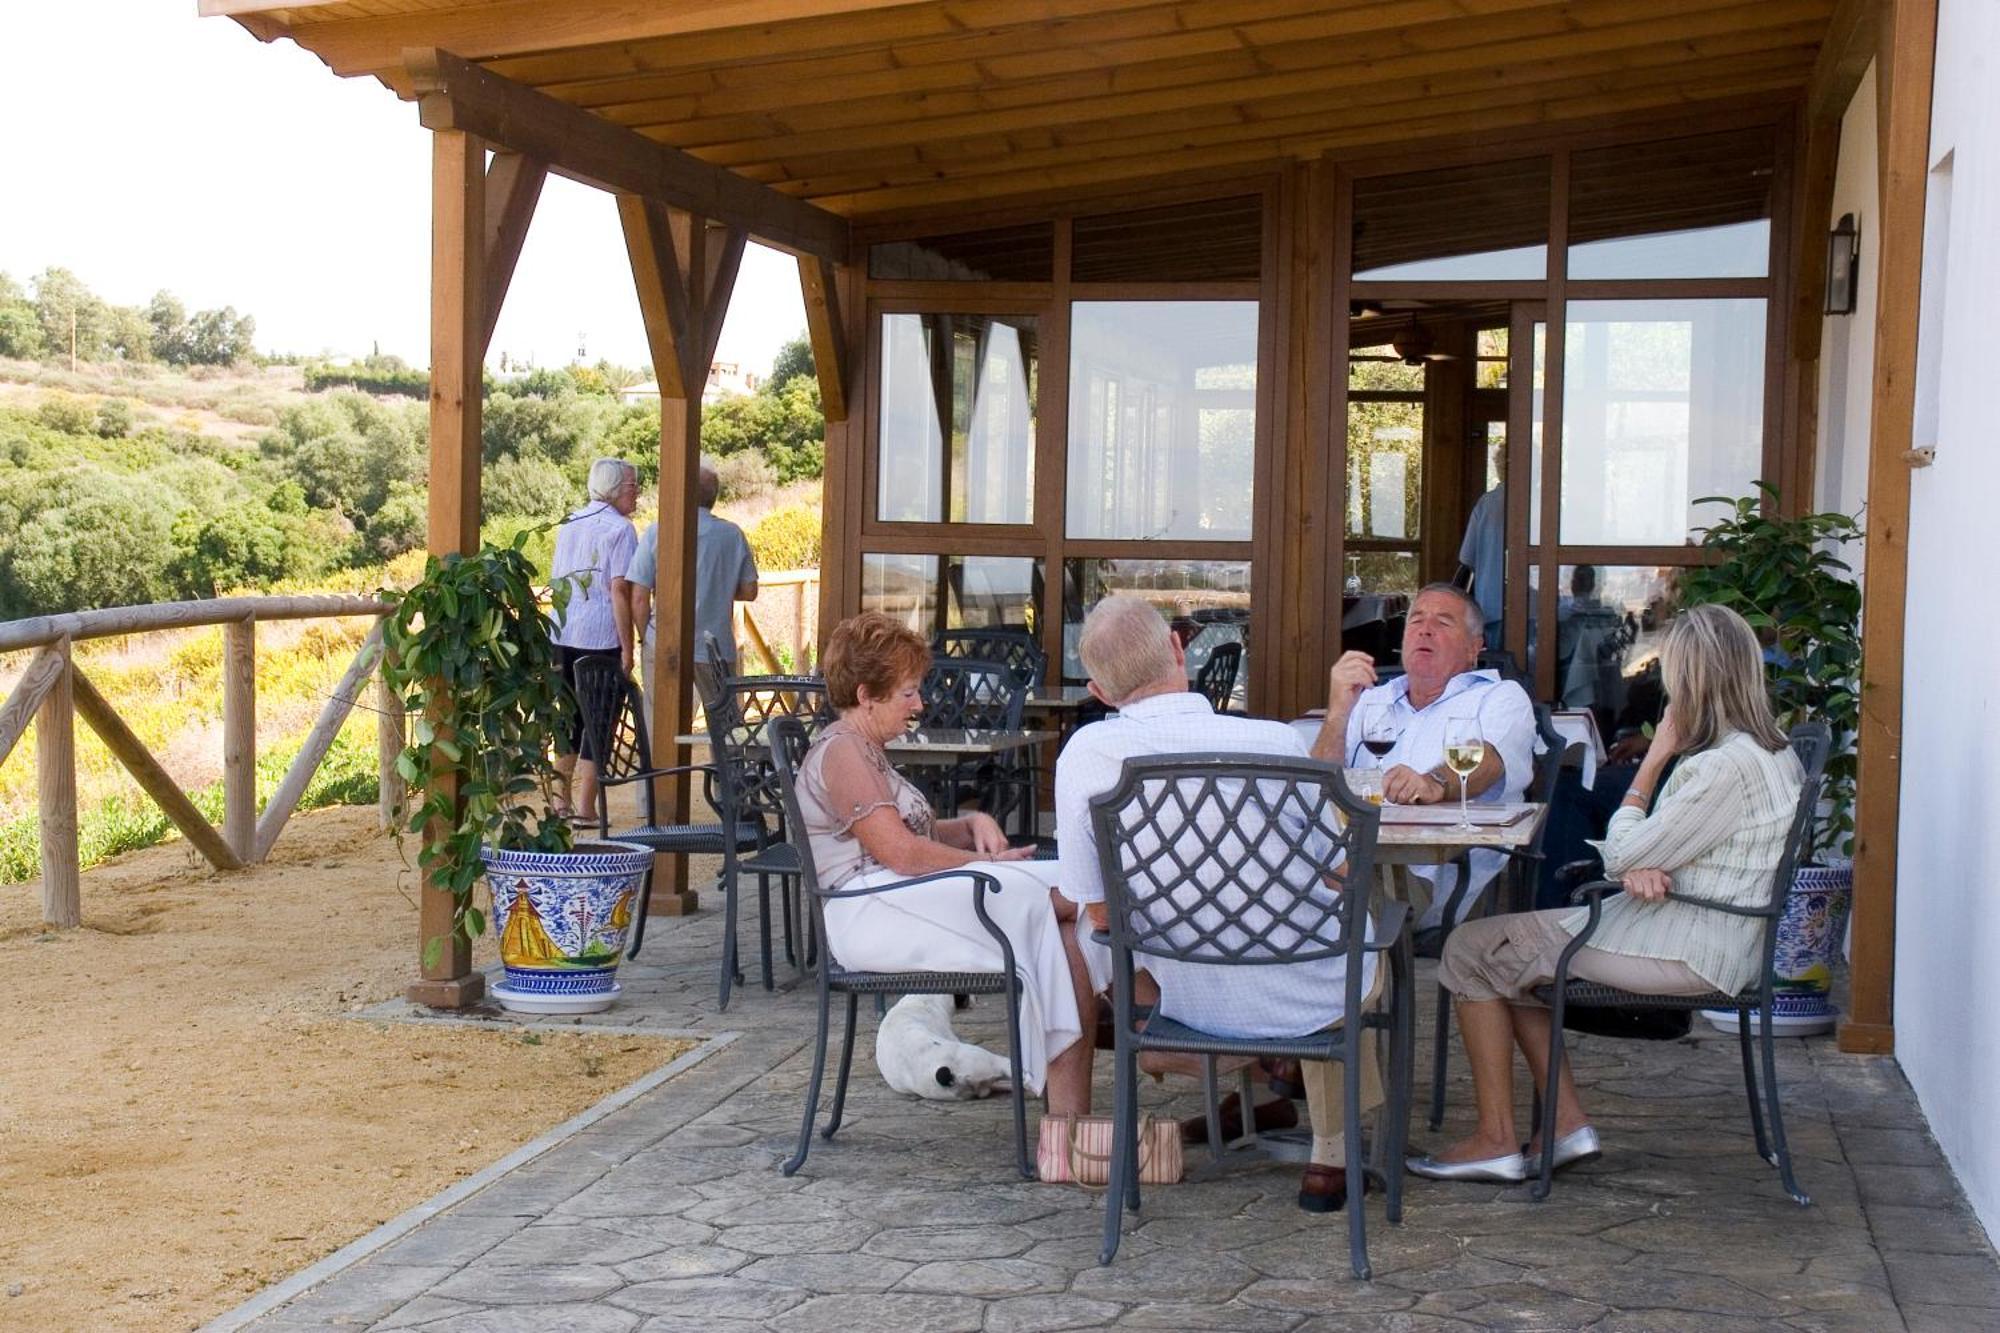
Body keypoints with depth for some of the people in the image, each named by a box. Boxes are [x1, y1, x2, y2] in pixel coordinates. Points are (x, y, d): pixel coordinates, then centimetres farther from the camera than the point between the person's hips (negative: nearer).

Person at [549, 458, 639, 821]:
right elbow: (619, 590, -14)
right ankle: (584, 808, -1)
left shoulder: (569, 525, 14)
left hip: (563, 637, 7)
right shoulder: (620, 529, -9)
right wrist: (627, 648, -12)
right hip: (601, 639, -7)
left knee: (570, 719, 17)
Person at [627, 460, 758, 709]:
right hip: (717, 649, 1)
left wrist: (646, 639, 9)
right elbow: (749, 592, 7)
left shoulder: (656, 532, -6)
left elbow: (639, 598, -5)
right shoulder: (733, 535, -2)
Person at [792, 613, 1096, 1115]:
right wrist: (988, 862, -5)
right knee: (1040, 899, -22)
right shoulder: (839, 753, -9)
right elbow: (903, 853, -17)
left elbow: (920, 832, 26)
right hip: (872, 915, -10)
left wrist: (974, 826, 5)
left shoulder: (865, 751, 25)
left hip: (900, 900, 10)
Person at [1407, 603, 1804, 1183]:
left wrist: (1653, 761, -8)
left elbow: (1620, 856, -16)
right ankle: (1568, 1124, 12)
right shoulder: (1767, 749, 11)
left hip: (1684, 952, -10)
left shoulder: (1728, 766, -22)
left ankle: (1496, 1140, 1)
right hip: (1692, 933, 10)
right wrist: (1642, 865, -11)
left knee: (1471, 950, -4)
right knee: (1506, 955, 18)